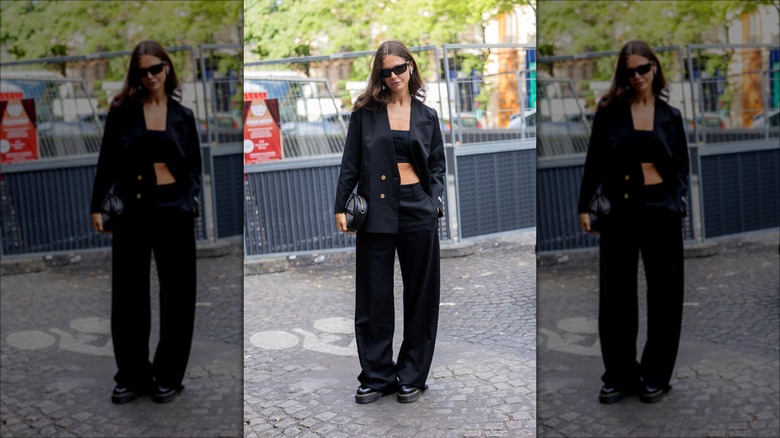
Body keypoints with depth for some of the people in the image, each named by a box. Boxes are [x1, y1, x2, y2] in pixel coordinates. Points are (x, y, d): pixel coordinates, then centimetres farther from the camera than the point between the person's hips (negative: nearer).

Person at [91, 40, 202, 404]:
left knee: (176, 293, 4)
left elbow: (194, 167, 9)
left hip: (174, 209, 1)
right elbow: (107, 162, 3)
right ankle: (132, 376, 18)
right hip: (132, 209, -1)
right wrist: (97, 205, -4)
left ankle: (168, 376, 17)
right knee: (129, 292, 5)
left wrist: (193, 202, -6)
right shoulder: (121, 112, 3)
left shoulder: (183, 116, 7)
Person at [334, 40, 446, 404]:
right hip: (377, 210, -1)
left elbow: (437, 166, 13)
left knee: (419, 294, 7)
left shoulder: (427, 116, 10)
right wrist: (341, 206, -1)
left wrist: (436, 200, -2)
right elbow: (351, 163, 5)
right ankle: (376, 376, 17)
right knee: (374, 296, 4)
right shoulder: (365, 113, 5)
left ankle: (412, 376, 20)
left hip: (418, 209, 1)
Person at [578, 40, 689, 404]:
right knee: (616, 293, 4)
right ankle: (619, 376, 16)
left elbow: (682, 167, 10)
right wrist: (584, 206, -4)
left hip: (661, 209, 1)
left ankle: (656, 377, 18)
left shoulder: (670, 116, 7)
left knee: (664, 293, 5)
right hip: (620, 209, -1)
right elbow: (594, 163, 2)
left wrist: (679, 203, -5)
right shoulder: (609, 111, 2)